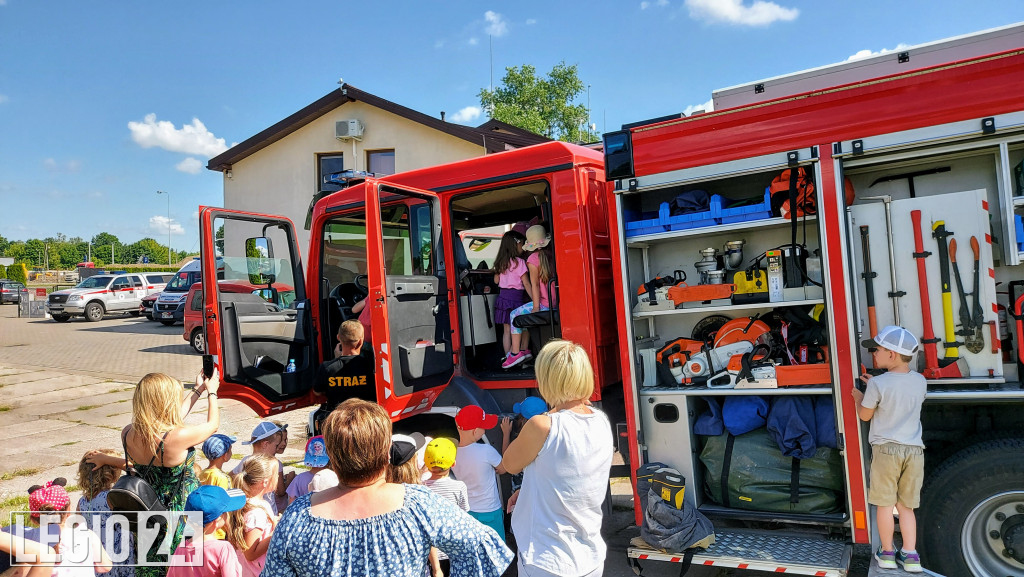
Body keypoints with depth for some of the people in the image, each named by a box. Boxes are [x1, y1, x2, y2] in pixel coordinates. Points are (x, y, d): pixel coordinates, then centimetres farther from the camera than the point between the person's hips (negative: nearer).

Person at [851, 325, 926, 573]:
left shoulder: (878, 384, -14)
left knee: (884, 504, 9)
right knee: (906, 506, 15)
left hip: (885, 450, -5)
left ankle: (887, 552, 18)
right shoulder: (920, 381, 3)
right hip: (914, 450, 5)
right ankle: (910, 555, 14)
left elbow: (865, 415, -2)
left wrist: (859, 396, 16)